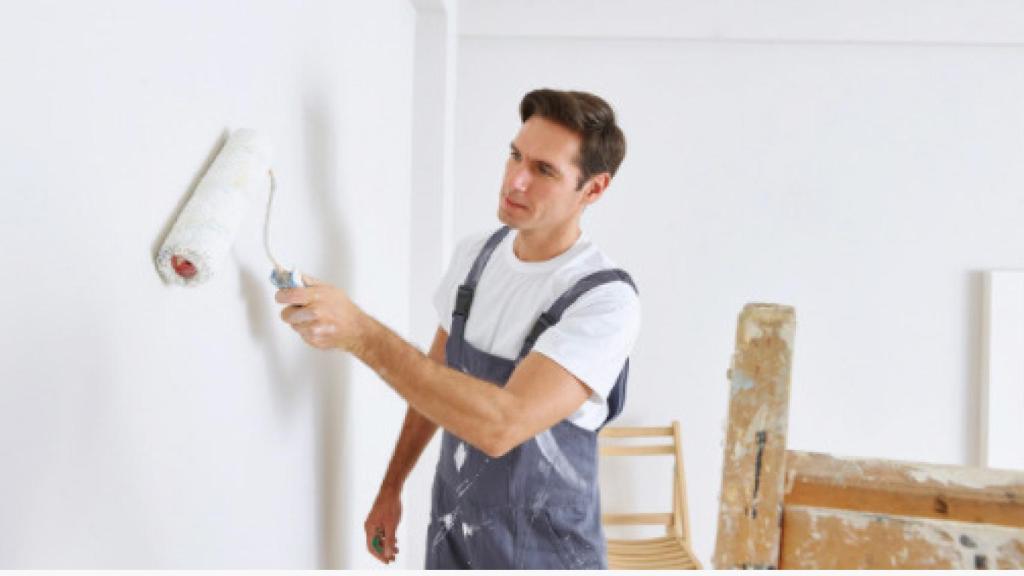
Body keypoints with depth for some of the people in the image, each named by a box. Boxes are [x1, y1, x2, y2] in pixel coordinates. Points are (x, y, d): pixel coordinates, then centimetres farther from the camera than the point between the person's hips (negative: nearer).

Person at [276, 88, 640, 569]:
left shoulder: (605, 300, -24)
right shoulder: (473, 254, -2)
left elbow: (502, 425, -35)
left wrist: (359, 331, -38)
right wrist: (391, 488, 12)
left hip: (541, 552, -5)